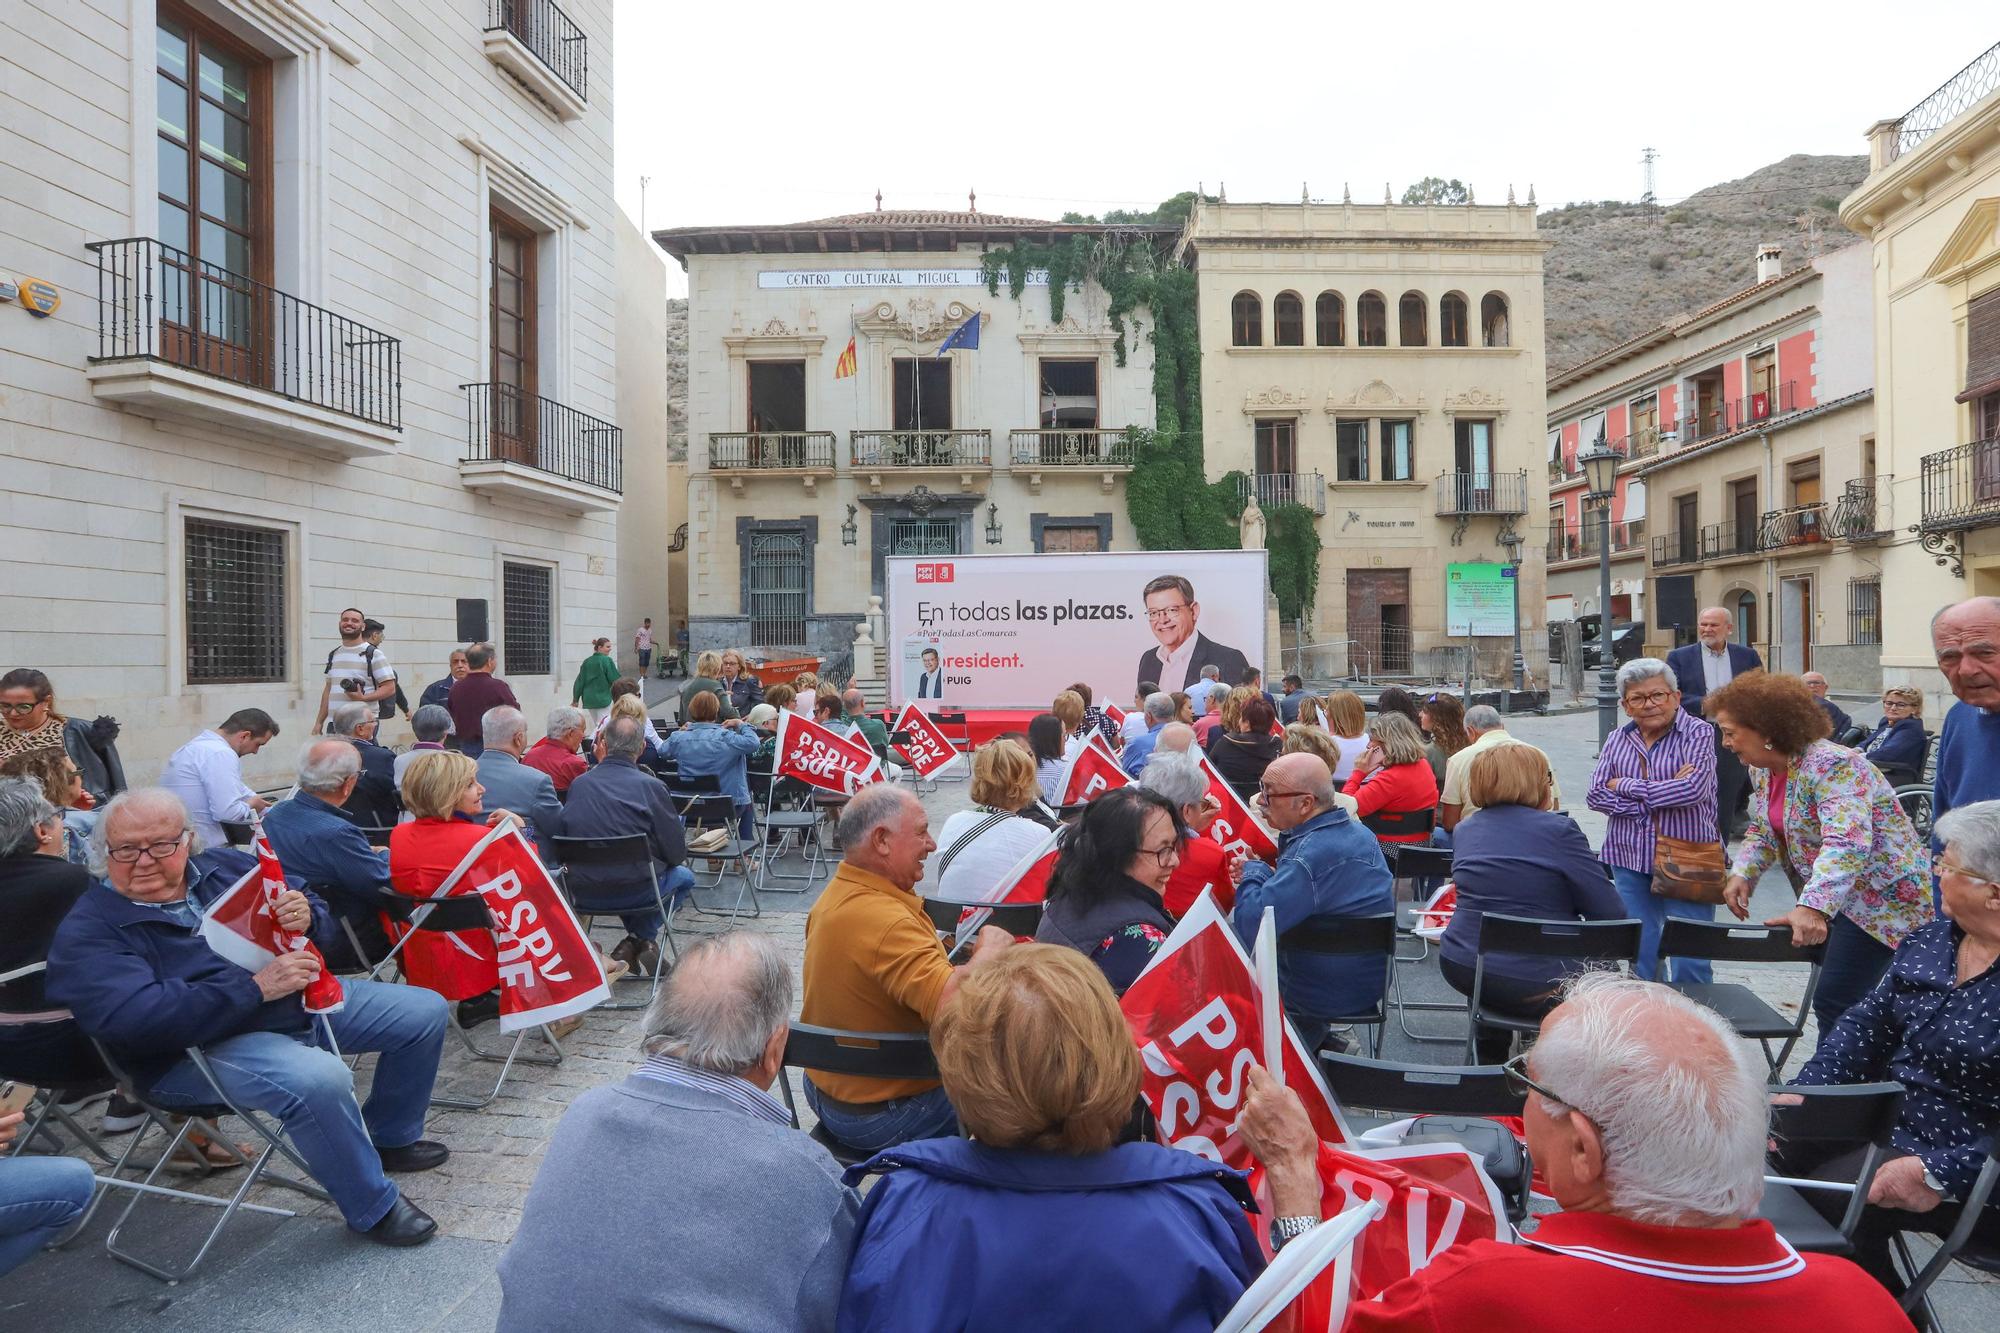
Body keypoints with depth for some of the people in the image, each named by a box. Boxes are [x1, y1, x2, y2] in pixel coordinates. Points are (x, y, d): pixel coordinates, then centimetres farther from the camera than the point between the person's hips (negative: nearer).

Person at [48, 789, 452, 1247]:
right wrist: (256, 986, -30)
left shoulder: (225, 868, 5)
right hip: (198, 1049, -7)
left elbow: (314, 910, 9)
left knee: (424, 1011, 3)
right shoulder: (87, 933, -11)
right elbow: (137, 1020, -26)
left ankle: (390, 1137, 25)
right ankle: (373, 1208, -12)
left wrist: (305, 916, -17)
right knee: (317, 1079, -36)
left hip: (301, 997, 7)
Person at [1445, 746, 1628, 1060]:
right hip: (1536, 984, -5)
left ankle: (1491, 1056, 40)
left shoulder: (1464, 830, 6)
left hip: (1461, 970, 5)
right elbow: (1613, 915, -10)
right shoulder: (1559, 830, -11)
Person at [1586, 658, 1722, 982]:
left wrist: (1624, 785, -10)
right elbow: (1595, 796, -2)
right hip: (1630, 860, 4)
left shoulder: (1698, 733, -4)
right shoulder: (1617, 740, 7)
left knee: (1691, 961, -1)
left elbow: (1694, 788, -19)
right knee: (1640, 957, 11)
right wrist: (1660, 797, -14)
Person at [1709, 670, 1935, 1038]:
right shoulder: (1763, 770, 3)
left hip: (1884, 900, -9)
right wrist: (1742, 874, -5)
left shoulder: (1834, 766, -25)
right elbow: (1762, 831, 14)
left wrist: (1813, 908, -48)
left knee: (1834, 1005, -12)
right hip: (1835, 899, 9)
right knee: (1833, 1002, 12)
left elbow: (1848, 844, -37)